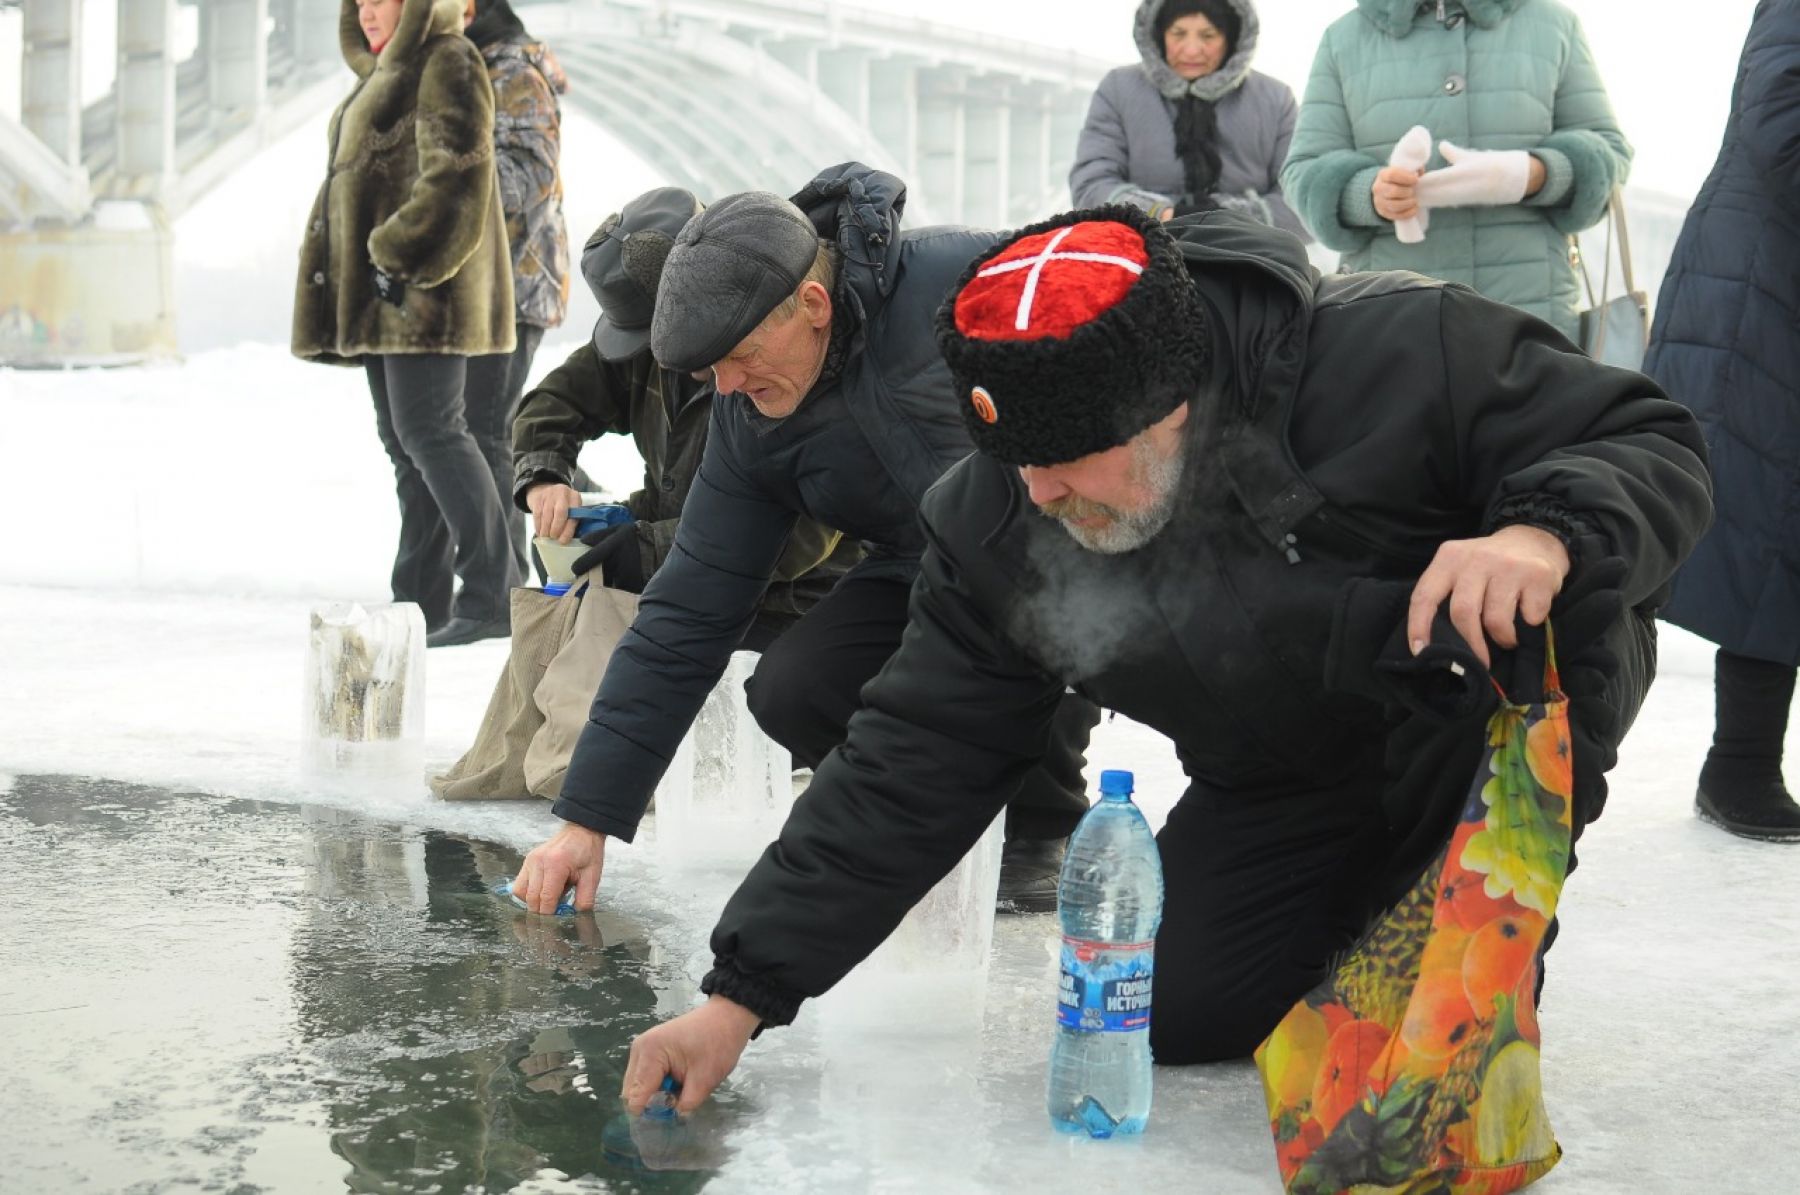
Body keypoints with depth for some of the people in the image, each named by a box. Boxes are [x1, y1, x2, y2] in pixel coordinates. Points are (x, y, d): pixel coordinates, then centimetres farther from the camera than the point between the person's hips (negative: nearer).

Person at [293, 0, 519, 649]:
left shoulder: (447, 63, -6)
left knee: (429, 429, -15)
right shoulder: (387, 73, 25)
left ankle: (491, 595, -15)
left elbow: (452, 170, -17)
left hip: (422, 284, -10)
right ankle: (422, 602, 11)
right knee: (403, 438, 8)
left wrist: (398, 252, -21)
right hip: (381, 289, 10)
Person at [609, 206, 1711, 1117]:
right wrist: (741, 996, -14)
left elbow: (1656, 447, -22)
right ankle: (1384, 927, 18)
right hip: (1289, 790, 4)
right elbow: (910, 768, -11)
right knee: (1165, 1011, -11)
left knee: (1506, 620, -37)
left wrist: (1548, 534, -46)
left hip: (1520, 714, -4)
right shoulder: (997, 525, -16)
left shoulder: (1400, 353, -31)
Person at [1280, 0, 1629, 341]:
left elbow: (1607, 153, 9)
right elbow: (1305, 173, 7)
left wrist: (1529, 176, -14)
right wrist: (1371, 194, -17)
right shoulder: (1344, 37, 11)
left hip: (1530, 305, 0)